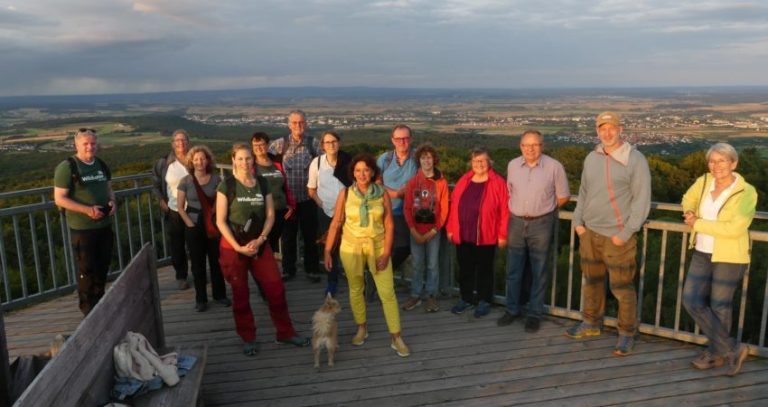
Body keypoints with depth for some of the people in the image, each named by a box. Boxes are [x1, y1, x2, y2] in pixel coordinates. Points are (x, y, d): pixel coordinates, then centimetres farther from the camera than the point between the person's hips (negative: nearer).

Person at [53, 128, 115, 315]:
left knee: (102, 268, 16)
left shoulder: (101, 164, 8)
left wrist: (112, 201, -3)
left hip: (105, 225, 6)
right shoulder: (67, 167, -12)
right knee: (86, 270, 2)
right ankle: (89, 311, 15)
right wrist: (87, 210, -24)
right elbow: (59, 199, -15)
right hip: (82, 228, -6)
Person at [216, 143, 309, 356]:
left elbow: (270, 215, 3)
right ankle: (248, 339, 23)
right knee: (240, 295, 8)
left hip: (260, 245, 3)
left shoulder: (262, 183, 4)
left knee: (276, 289, 3)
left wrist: (260, 239, -11)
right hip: (233, 248, -3)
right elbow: (220, 221, -9)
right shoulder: (226, 186, -7)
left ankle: (285, 332, 19)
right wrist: (238, 247, -16)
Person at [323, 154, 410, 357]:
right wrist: (327, 251, -3)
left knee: (387, 292, -3)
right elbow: (336, 224, -1)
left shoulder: (382, 194, -6)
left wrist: (386, 253, -9)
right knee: (355, 289, 14)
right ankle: (362, 328, 34)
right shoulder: (345, 194, -5)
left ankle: (396, 338, 8)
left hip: (378, 247, -1)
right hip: (351, 247, 1)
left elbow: (389, 225, -3)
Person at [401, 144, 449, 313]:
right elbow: (407, 207, 0)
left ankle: (432, 296, 17)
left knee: (432, 265, 6)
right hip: (416, 230, 1)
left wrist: (434, 230, -8)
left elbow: (444, 209, -3)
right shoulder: (412, 182, 2)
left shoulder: (441, 182, -2)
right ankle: (415, 295, 19)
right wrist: (413, 230, -8)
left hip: (433, 231, -1)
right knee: (417, 264, 8)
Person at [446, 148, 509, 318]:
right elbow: (454, 206, 9)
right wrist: (450, 229, 7)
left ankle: (484, 301, 24)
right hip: (462, 235, 4)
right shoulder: (463, 181, 7)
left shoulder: (498, 182, -7)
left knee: (484, 269, 9)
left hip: (486, 236, -4)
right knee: (465, 268, 14)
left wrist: (502, 235, -9)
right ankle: (466, 298, 30)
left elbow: (504, 210, -8)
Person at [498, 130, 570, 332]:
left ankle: (534, 314, 20)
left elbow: (563, 196, -1)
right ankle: (512, 309, 27)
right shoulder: (512, 165, 2)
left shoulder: (554, 166, -9)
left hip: (541, 225, -3)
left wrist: (543, 209, 5)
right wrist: (520, 209, 11)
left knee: (538, 272, 8)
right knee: (513, 271, 12)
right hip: (516, 223, 3)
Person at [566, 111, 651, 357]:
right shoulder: (591, 158, 8)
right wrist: (578, 221, 6)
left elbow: (642, 200, -11)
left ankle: (627, 334, 17)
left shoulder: (635, 160, -8)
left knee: (622, 287, 1)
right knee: (591, 281, 17)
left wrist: (626, 233, -15)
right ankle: (592, 324, 34)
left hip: (617, 237, -5)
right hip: (589, 233, 6)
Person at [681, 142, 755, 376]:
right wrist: (690, 213, -3)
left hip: (729, 257, -6)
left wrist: (698, 224, -19)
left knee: (719, 306, 6)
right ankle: (733, 349, 17)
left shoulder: (746, 193, -16)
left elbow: (734, 228, -25)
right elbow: (689, 199, 20)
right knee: (692, 301, 2)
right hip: (703, 253, 6)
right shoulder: (704, 182, -1)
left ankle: (716, 354, 26)